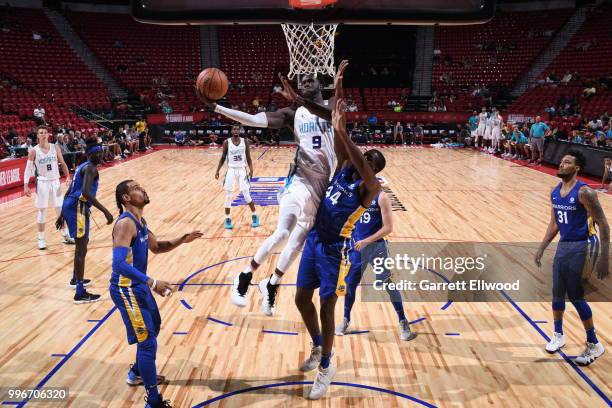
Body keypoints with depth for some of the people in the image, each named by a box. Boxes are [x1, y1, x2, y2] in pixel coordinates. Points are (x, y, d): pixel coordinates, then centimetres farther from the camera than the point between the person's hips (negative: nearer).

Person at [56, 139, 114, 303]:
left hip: (71, 206, 11)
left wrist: (62, 215, 28)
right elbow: (86, 192, -26)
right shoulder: (91, 168, -10)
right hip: (77, 207, -11)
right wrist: (105, 211, -27)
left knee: (82, 242, 27)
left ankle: (76, 279, 42)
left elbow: (69, 192, 24)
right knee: (81, 248, -10)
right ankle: (80, 293, -10)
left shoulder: (83, 167, 21)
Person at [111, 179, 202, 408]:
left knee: (154, 326, 28)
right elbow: (119, 263, -33)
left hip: (138, 285, 10)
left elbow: (156, 247, 20)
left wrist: (181, 241, 4)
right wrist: (152, 282, -36)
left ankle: (136, 373, 49)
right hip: (126, 289, -10)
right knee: (147, 342, -6)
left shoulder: (140, 221, 8)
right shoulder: (125, 223, -23)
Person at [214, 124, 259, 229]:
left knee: (246, 194, -3)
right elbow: (223, 158, 6)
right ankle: (228, 219, 11)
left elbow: (248, 157, 4)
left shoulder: (245, 142, 0)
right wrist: (217, 170, 0)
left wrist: (251, 169, -10)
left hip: (242, 170, 0)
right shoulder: (226, 142, -2)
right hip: (231, 170, 0)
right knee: (228, 195, 0)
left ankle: (254, 215, 14)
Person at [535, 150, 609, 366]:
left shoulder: (584, 192, -19)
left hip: (582, 247, -7)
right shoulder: (555, 192, 5)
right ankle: (558, 334, 33)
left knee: (576, 297, -2)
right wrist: (541, 248, 14)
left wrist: (603, 259, -21)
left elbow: (603, 224, -18)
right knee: (558, 293, 13)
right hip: (563, 245, 7)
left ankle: (594, 344, 17)